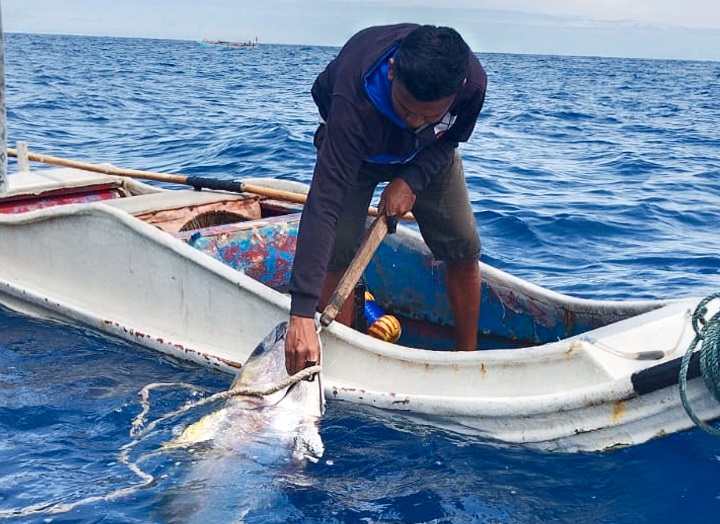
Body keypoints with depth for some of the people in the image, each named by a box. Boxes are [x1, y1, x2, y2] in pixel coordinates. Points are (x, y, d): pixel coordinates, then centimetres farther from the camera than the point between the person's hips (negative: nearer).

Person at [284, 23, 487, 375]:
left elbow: (451, 139, -10)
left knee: (463, 247, -3)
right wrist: (301, 316, -58)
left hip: (428, 153, 3)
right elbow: (325, 203, -52)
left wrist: (411, 180, -29)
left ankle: (469, 357, 13)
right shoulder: (356, 102, -47)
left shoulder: (473, 82, -36)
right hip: (352, 144, -3)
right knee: (338, 250, -18)